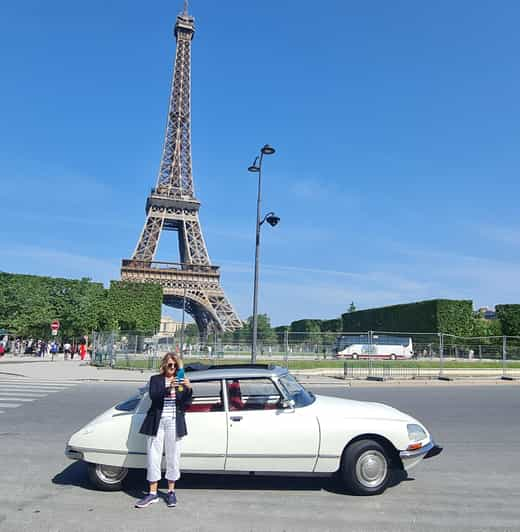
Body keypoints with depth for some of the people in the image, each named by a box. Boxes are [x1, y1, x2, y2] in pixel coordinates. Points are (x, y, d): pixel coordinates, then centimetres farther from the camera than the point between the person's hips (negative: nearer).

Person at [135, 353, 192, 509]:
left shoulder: (181, 381, 6)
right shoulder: (155, 379, 3)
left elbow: (186, 403, 0)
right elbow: (153, 396, -14)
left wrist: (189, 388, -18)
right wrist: (167, 388, -29)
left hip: (174, 423, 1)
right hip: (157, 422, -1)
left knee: (173, 457, 7)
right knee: (153, 457, 4)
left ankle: (171, 492, 23)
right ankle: (153, 493, 18)